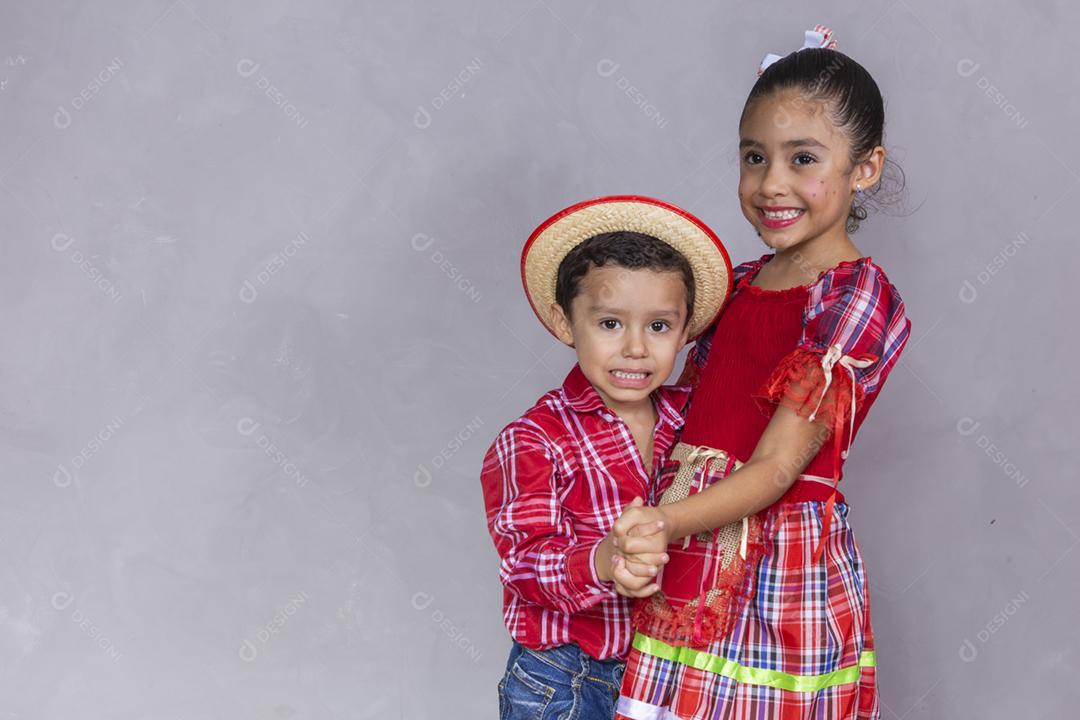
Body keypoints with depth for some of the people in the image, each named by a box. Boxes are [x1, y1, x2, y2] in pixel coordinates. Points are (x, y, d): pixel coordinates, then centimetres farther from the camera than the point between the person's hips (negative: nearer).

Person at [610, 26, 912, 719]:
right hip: (689, 569, 6)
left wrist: (665, 523, -30)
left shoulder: (861, 298, -11)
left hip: (783, 578, -6)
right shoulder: (739, 284, 11)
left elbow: (777, 466, -19)